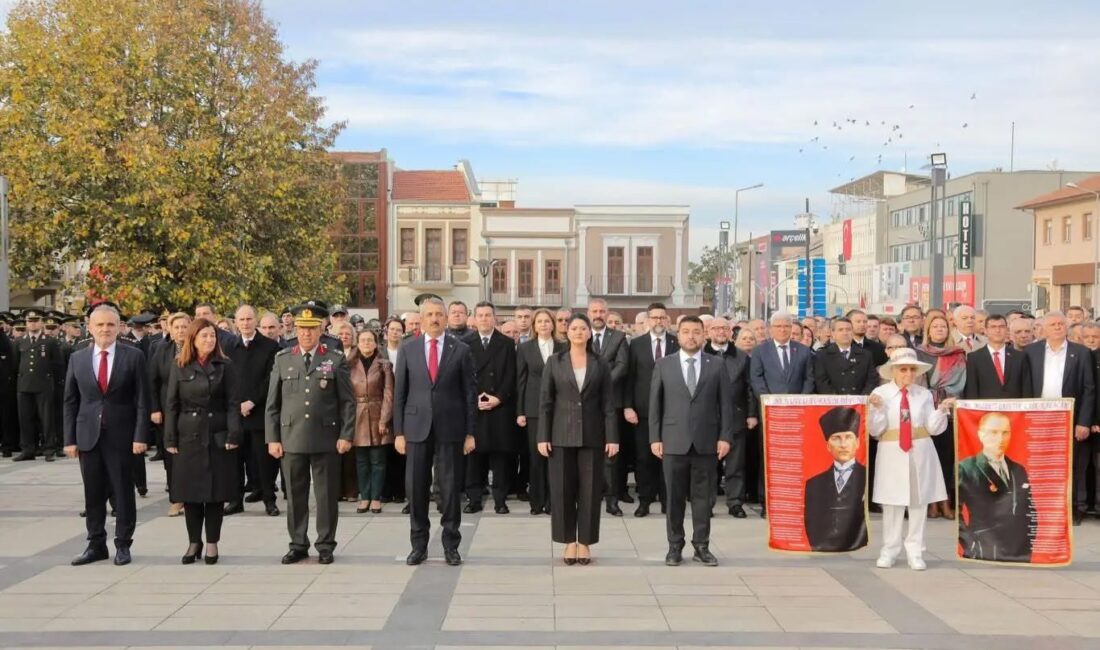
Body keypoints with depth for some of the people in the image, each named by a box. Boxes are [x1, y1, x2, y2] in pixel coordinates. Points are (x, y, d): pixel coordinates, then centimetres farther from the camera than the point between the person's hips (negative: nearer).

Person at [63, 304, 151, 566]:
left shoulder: (133, 356, -2)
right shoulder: (77, 359, 6)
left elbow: (142, 400, -4)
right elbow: (70, 402, 8)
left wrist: (140, 436, -11)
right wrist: (70, 439, 2)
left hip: (121, 435, -3)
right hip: (88, 435, 3)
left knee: (123, 492, 4)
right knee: (93, 494, 8)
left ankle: (122, 545, 14)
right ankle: (96, 544, 18)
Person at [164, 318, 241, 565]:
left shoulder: (225, 366, 2)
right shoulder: (180, 367, 5)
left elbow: (233, 404, -2)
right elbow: (171, 405, 4)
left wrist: (233, 435, -11)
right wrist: (170, 439, -2)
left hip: (218, 436, -1)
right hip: (188, 436, 1)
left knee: (216, 491, 2)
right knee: (190, 492, 5)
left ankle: (212, 543, 11)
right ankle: (193, 542, 16)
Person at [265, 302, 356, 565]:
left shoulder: (336, 360, 2)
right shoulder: (282, 359, 8)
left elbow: (347, 402, 2)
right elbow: (273, 403, 8)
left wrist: (346, 435, -6)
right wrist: (272, 438, 2)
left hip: (326, 439, -2)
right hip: (291, 439, 2)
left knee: (327, 495, 4)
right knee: (295, 495, 7)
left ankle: (325, 545, 14)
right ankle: (298, 544, 18)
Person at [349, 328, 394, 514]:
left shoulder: (384, 365, 1)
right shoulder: (351, 365, 6)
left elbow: (388, 394, -3)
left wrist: (384, 420, -10)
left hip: (377, 418, -2)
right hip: (358, 418, 2)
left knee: (378, 461, 2)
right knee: (361, 461, 6)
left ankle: (376, 498, 9)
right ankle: (364, 497, 13)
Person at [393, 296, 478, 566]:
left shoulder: (461, 350, 1)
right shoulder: (408, 348, 4)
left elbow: (470, 393, 2)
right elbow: (399, 392, 5)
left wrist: (470, 433, -1)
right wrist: (398, 431, 0)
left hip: (450, 429, -1)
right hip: (416, 428, 1)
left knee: (451, 488, 3)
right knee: (416, 488, 5)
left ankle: (450, 544, 14)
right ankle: (418, 544, 17)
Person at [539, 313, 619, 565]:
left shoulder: (601, 365, 4)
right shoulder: (554, 362, 3)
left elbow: (609, 404, 3)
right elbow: (545, 402, 2)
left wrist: (612, 437, -4)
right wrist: (543, 437, -4)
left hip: (591, 436, 0)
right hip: (562, 435, 0)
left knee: (590, 490, 2)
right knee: (562, 489, 1)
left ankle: (585, 542, 11)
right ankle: (569, 542, 11)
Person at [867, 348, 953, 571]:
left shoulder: (924, 394, 3)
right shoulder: (880, 393, -2)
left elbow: (933, 428, 2)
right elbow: (874, 430, -5)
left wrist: (942, 411, -13)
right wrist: (877, 409, -20)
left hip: (919, 453, 2)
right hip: (891, 454, -2)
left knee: (919, 502, 5)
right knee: (891, 503, 4)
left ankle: (915, 552, 13)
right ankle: (889, 551, 15)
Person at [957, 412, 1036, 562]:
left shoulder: (1019, 470, 18)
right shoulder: (966, 469, -3)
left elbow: (1030, 512, 19)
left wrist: (1030, 546, 8)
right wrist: (969, 542, -14)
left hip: (1020, 555, 5)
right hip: (984, 554, -5)